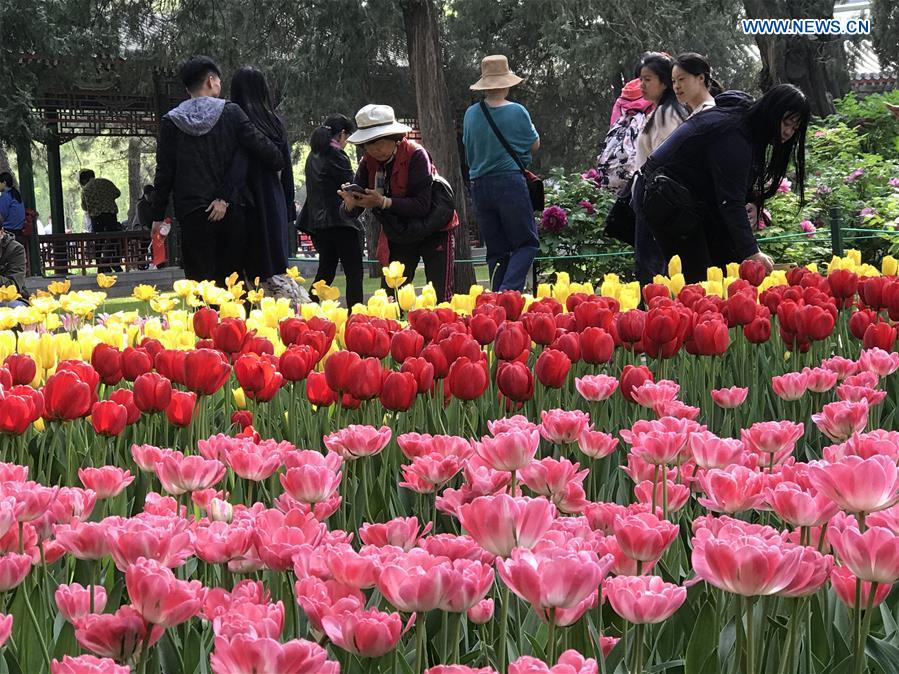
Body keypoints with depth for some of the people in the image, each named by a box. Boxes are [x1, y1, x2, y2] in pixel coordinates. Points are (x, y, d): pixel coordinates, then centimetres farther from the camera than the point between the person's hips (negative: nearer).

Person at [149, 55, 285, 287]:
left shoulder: (172, 122, 3)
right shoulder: (231, 112, 2)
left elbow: (164, 173, 2)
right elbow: (261, 147, -4)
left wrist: (158, 215, 7)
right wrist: (278, 161, 17)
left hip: (193, 213, -1)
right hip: (232, 212, 1)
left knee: (201, 283, -1)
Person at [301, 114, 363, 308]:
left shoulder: (313, 156, 15)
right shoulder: (336, 156, -10)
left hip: (318, 222, 8)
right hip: (339, 221, -8)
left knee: (326, 270, 15)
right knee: (354, 272, -5)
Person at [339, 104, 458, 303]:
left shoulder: (416, 155, -19)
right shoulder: (368, 162, -4)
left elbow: (422, 205, -25)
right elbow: (351, 214, -6)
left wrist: (383, 202, -35)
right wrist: (350, 205, -30)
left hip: (433, 231, -5)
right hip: (398, 237, 5)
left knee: (440, 297, -10)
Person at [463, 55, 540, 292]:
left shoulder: (471, 114, 3)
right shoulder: (517, 112, -7)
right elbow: (534, 146, 5)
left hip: (480, 185, 4)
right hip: (510, 181, -4)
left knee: (496, 250, 12)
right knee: (527, 243, 2)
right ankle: (509, 291, -18)